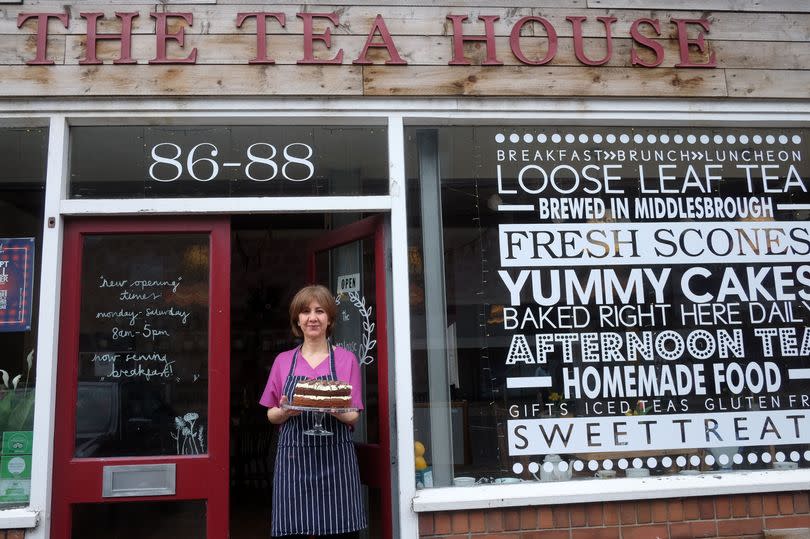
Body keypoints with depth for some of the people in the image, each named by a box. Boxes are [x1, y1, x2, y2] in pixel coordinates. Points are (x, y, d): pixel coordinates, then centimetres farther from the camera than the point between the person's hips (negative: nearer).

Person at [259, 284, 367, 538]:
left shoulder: (347, 359, 6)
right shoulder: (283, 361, 9)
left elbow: (353, 417, 5)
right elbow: (271, 415, 12)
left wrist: (335, 411, -16)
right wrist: (286, 411, -10)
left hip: (335, 459, -1)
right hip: (293, 460, 1)